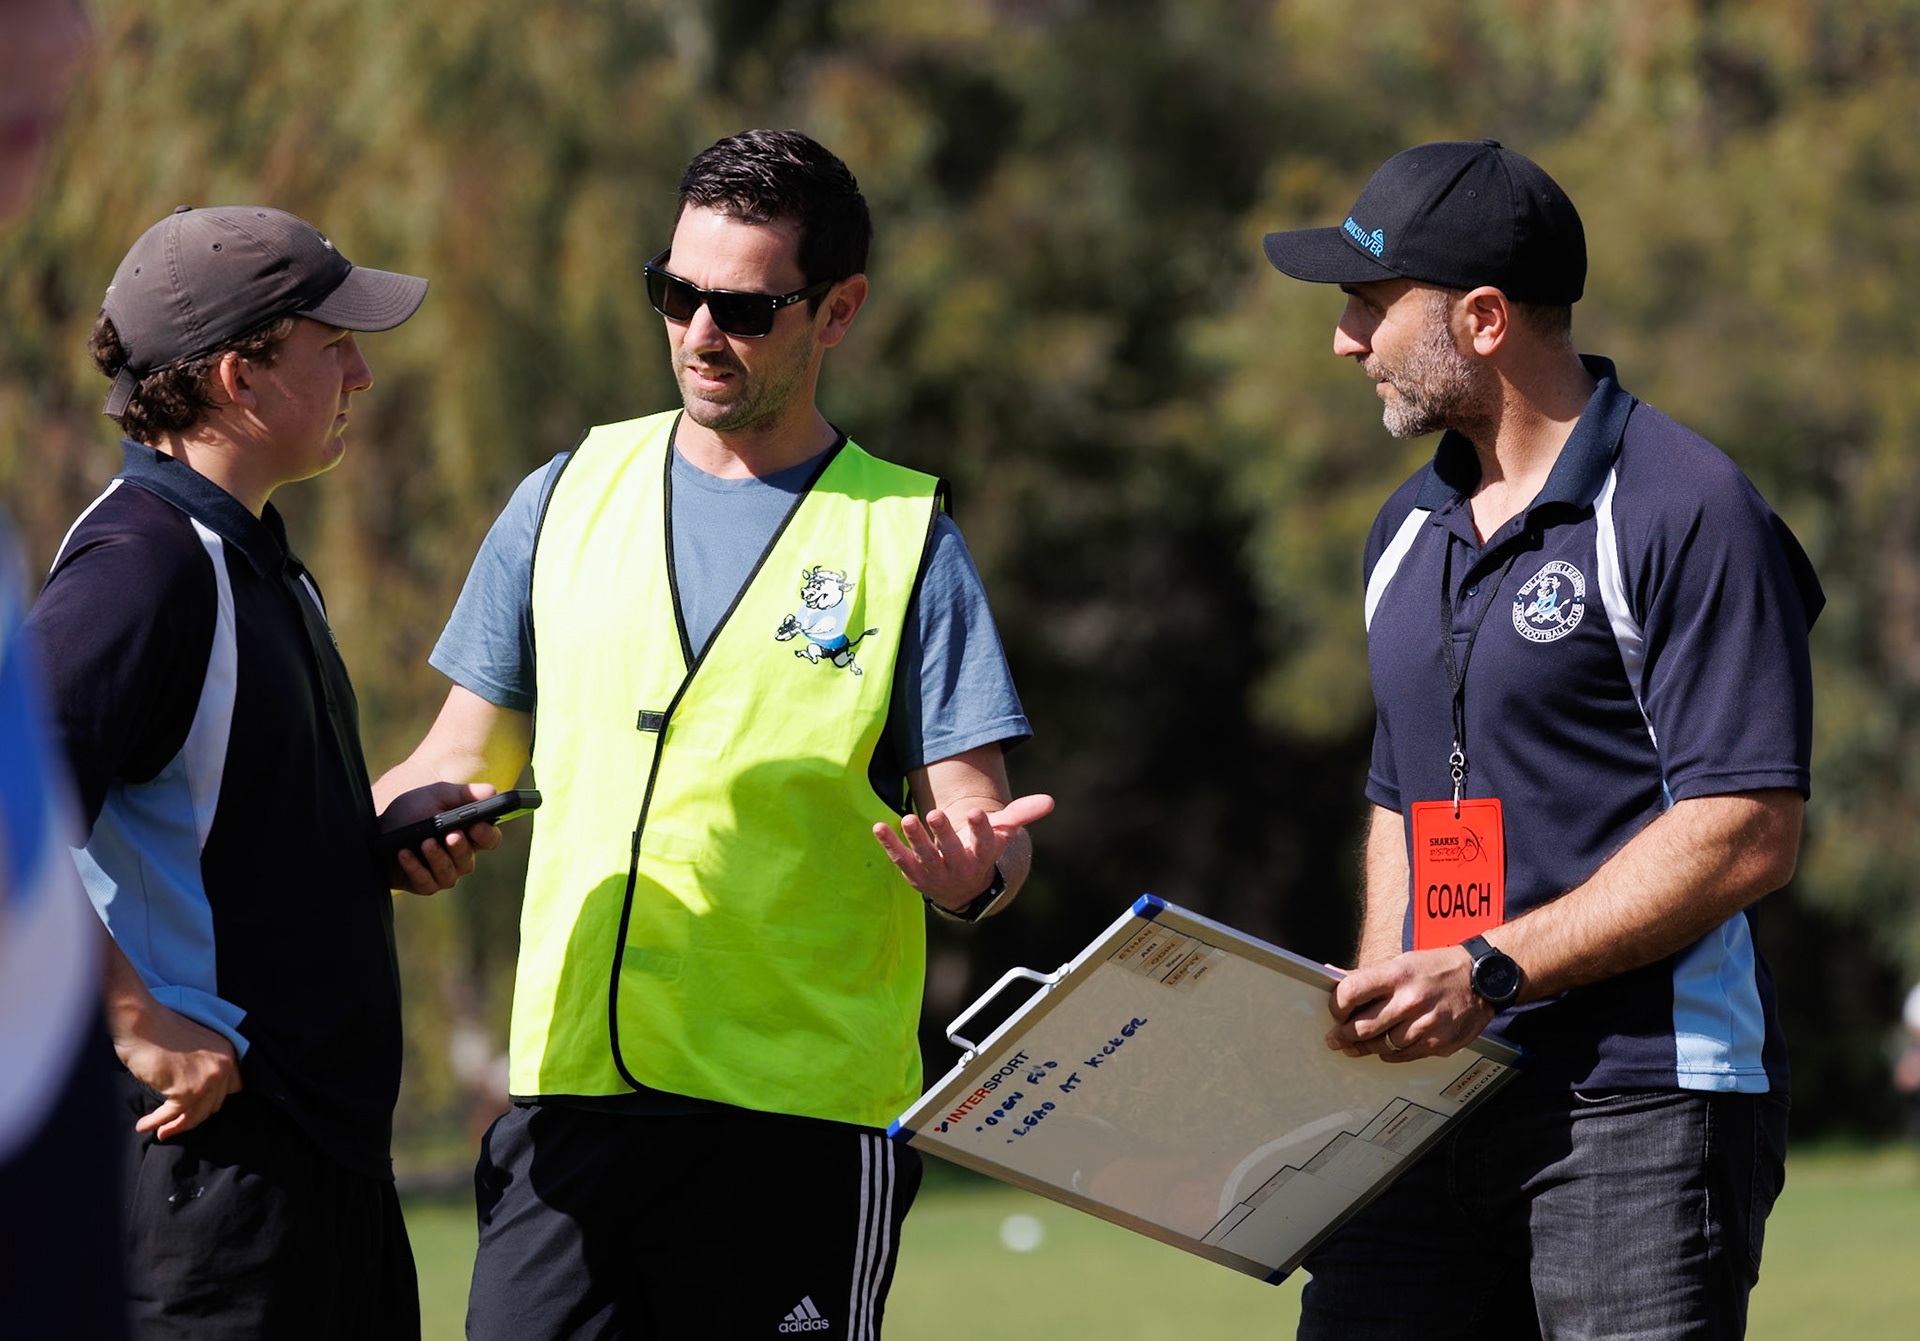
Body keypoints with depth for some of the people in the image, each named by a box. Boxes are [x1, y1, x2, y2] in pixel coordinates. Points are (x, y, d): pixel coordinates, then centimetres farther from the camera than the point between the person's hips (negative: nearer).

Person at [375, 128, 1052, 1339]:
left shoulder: (904, 539, 4)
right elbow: (463, 768, 17)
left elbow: (979, 826, -1)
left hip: (802, 1112, -2)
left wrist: (975, 865, -24)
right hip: (570, 1091, 2)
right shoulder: (570, 499, 11)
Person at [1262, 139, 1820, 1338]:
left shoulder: (1686, 511, -8)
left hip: (1646, 1103, -7)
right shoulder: (1411, 530, 18)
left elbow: (1748, 836, -15)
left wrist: (1492, 971, -18)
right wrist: (1376, 1019, 10)